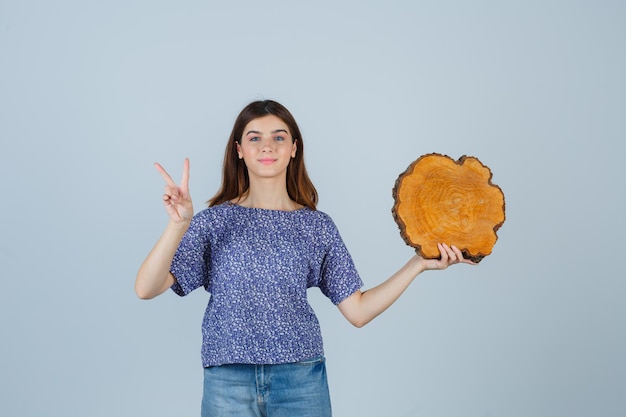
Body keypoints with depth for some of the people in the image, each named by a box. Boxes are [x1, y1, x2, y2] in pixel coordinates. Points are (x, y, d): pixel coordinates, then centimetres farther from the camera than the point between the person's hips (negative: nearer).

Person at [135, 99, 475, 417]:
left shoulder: (318, 227, 3)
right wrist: (179, 225, -24)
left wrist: (419, 264, -3)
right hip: (228, 382, -1)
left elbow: (357, 311, 3)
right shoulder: (215, 221, -1)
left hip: (302, 382, 2)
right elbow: (146, 288, -10)